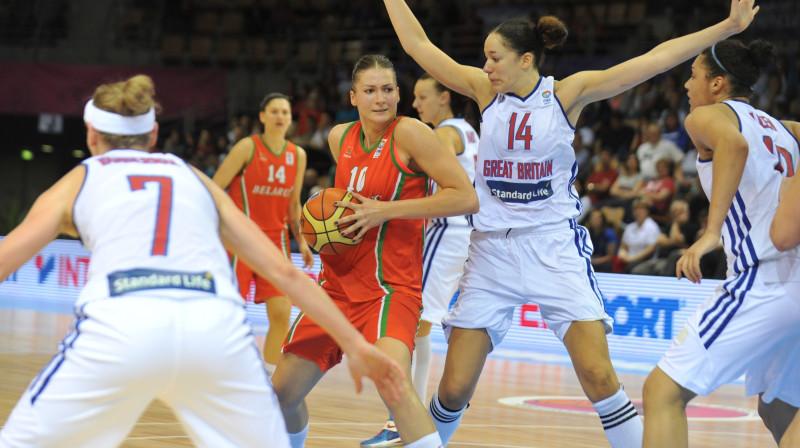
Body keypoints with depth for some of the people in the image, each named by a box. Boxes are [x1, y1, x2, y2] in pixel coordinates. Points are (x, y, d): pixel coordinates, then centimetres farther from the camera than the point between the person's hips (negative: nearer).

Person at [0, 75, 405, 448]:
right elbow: (284, 271, 23)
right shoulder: (193, 177, 30)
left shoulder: (75, 183, 24)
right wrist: (354, 344, 24)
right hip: (216, 325, 2)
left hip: (119, 326, -2)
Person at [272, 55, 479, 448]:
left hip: (390, 287, -6)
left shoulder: (409, 133, -11)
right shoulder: (339, 137, 8)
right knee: (283, 391, 10)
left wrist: (386, 211, -20)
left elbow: (467, 198, -17)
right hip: (339, 283, 7)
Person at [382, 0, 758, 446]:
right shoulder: (484, 90, 6)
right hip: (492, 248, 2)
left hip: (555, 247, -2)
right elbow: (417, 44, 10)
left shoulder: (568, 93, -2)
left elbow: (655, 59, -7)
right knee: (454, 389, 1)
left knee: (599, 376, -15)